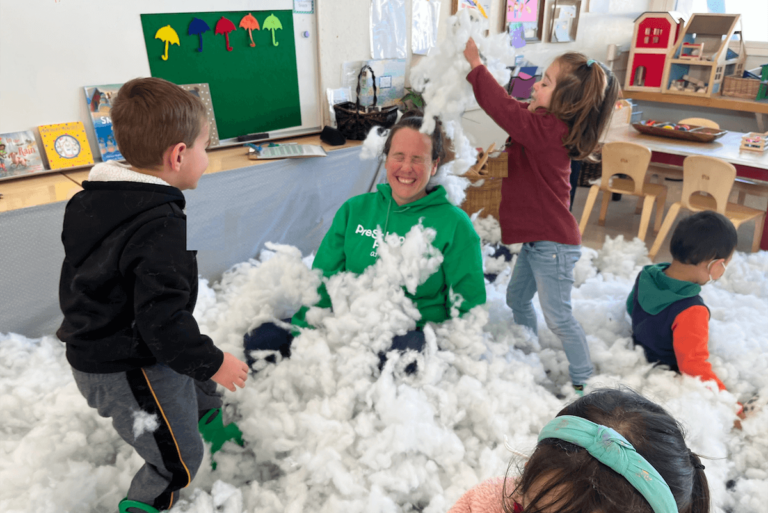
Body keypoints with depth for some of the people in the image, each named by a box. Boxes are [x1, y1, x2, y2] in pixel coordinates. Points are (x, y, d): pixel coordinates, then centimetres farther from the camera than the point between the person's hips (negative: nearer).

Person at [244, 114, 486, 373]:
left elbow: (468, 306, 2)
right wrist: (302, 330, -3)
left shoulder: (454, 224, 1)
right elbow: (323, 277, 10)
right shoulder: (354, 209, 10)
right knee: (260, 337, -17)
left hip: (411, 334, -2)